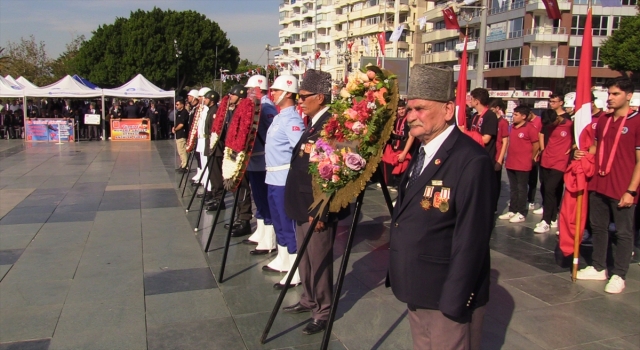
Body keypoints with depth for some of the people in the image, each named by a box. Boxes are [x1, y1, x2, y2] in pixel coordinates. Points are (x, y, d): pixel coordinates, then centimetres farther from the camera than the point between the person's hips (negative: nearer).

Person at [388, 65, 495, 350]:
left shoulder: (472, 161, -20)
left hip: (447, 297, -8)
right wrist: (400, 275, 12)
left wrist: (454, 301, -20)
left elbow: (471, 239, -22)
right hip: (418, 293, 9)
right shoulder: (421, 153, 9)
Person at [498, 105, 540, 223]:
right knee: (513, 189, 14)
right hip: (510, 164, 7)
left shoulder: (530, 128, -11)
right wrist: (508, 158, 14)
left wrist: (531, 158, 4)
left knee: (521, 189, 2)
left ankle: (521, 214, 9)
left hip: (523, 165, -7)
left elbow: (536, 145, -6)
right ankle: (512, 211, 22)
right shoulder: (513, 127, 9)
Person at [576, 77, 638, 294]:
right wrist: (583, 153, 1)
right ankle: (598, 268, 27)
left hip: (622, 189, -6)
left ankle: (618, 275, 14)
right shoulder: (603, 120, 9)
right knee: (598, 227, 14)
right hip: (598, 184, 7)